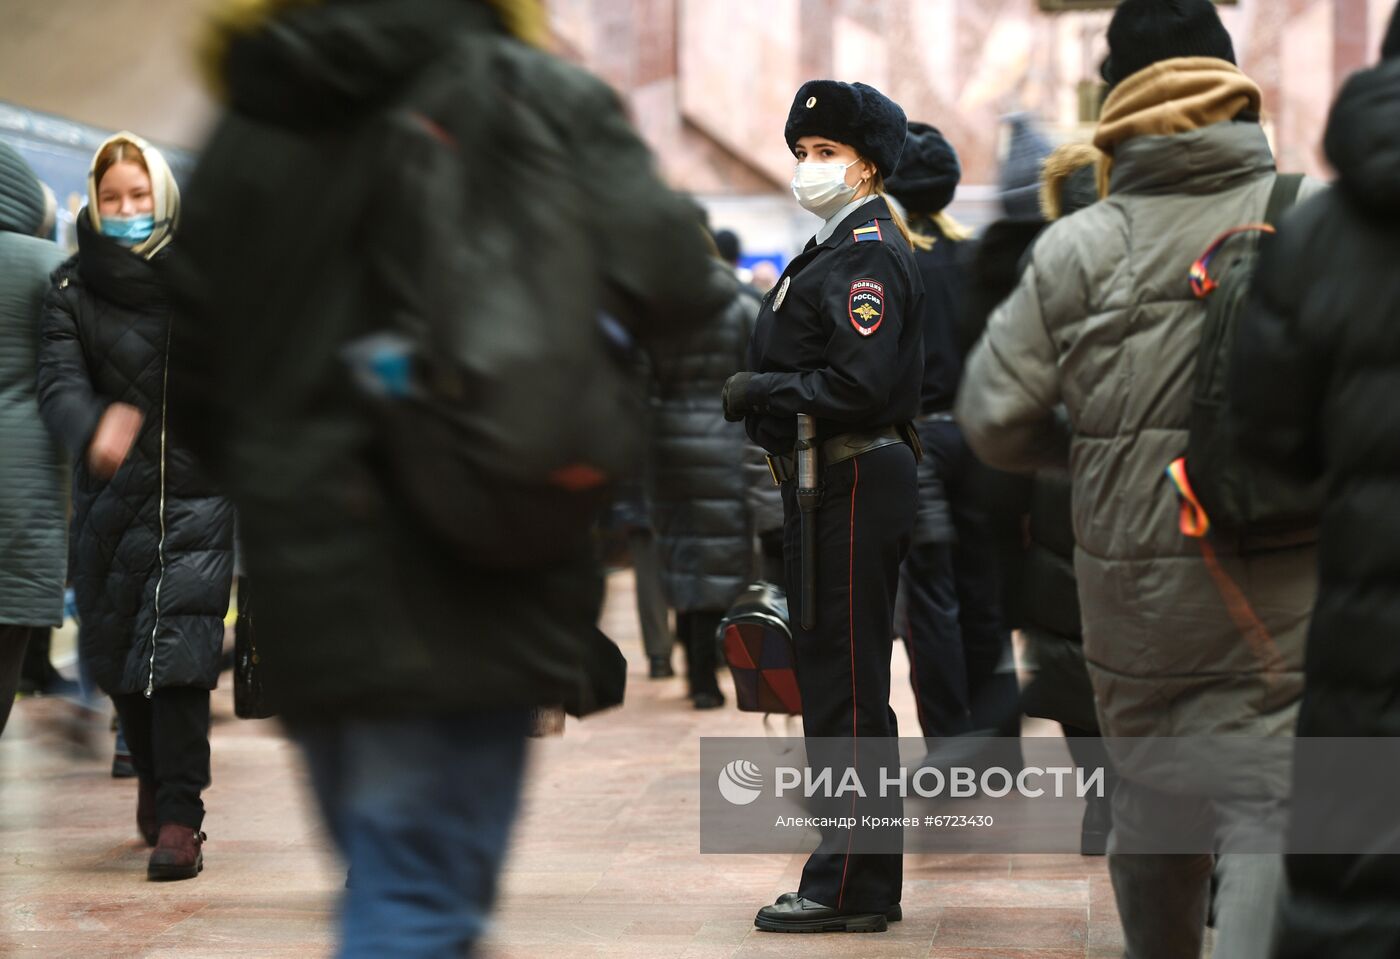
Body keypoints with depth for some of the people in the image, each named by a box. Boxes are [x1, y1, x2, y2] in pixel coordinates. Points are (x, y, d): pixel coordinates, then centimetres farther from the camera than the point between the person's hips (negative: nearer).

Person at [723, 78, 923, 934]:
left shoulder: (869, 254, -13)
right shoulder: (837, 249, 20)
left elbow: (858, 383, -22)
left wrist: (762, 391, -13)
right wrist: (764, 398, 9)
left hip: (856, 485, -11)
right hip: (832, 485, 11)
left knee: (848, 691, -7)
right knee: (834, 683, 13)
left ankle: (851, 891, -3)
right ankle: (855, 882, 20)